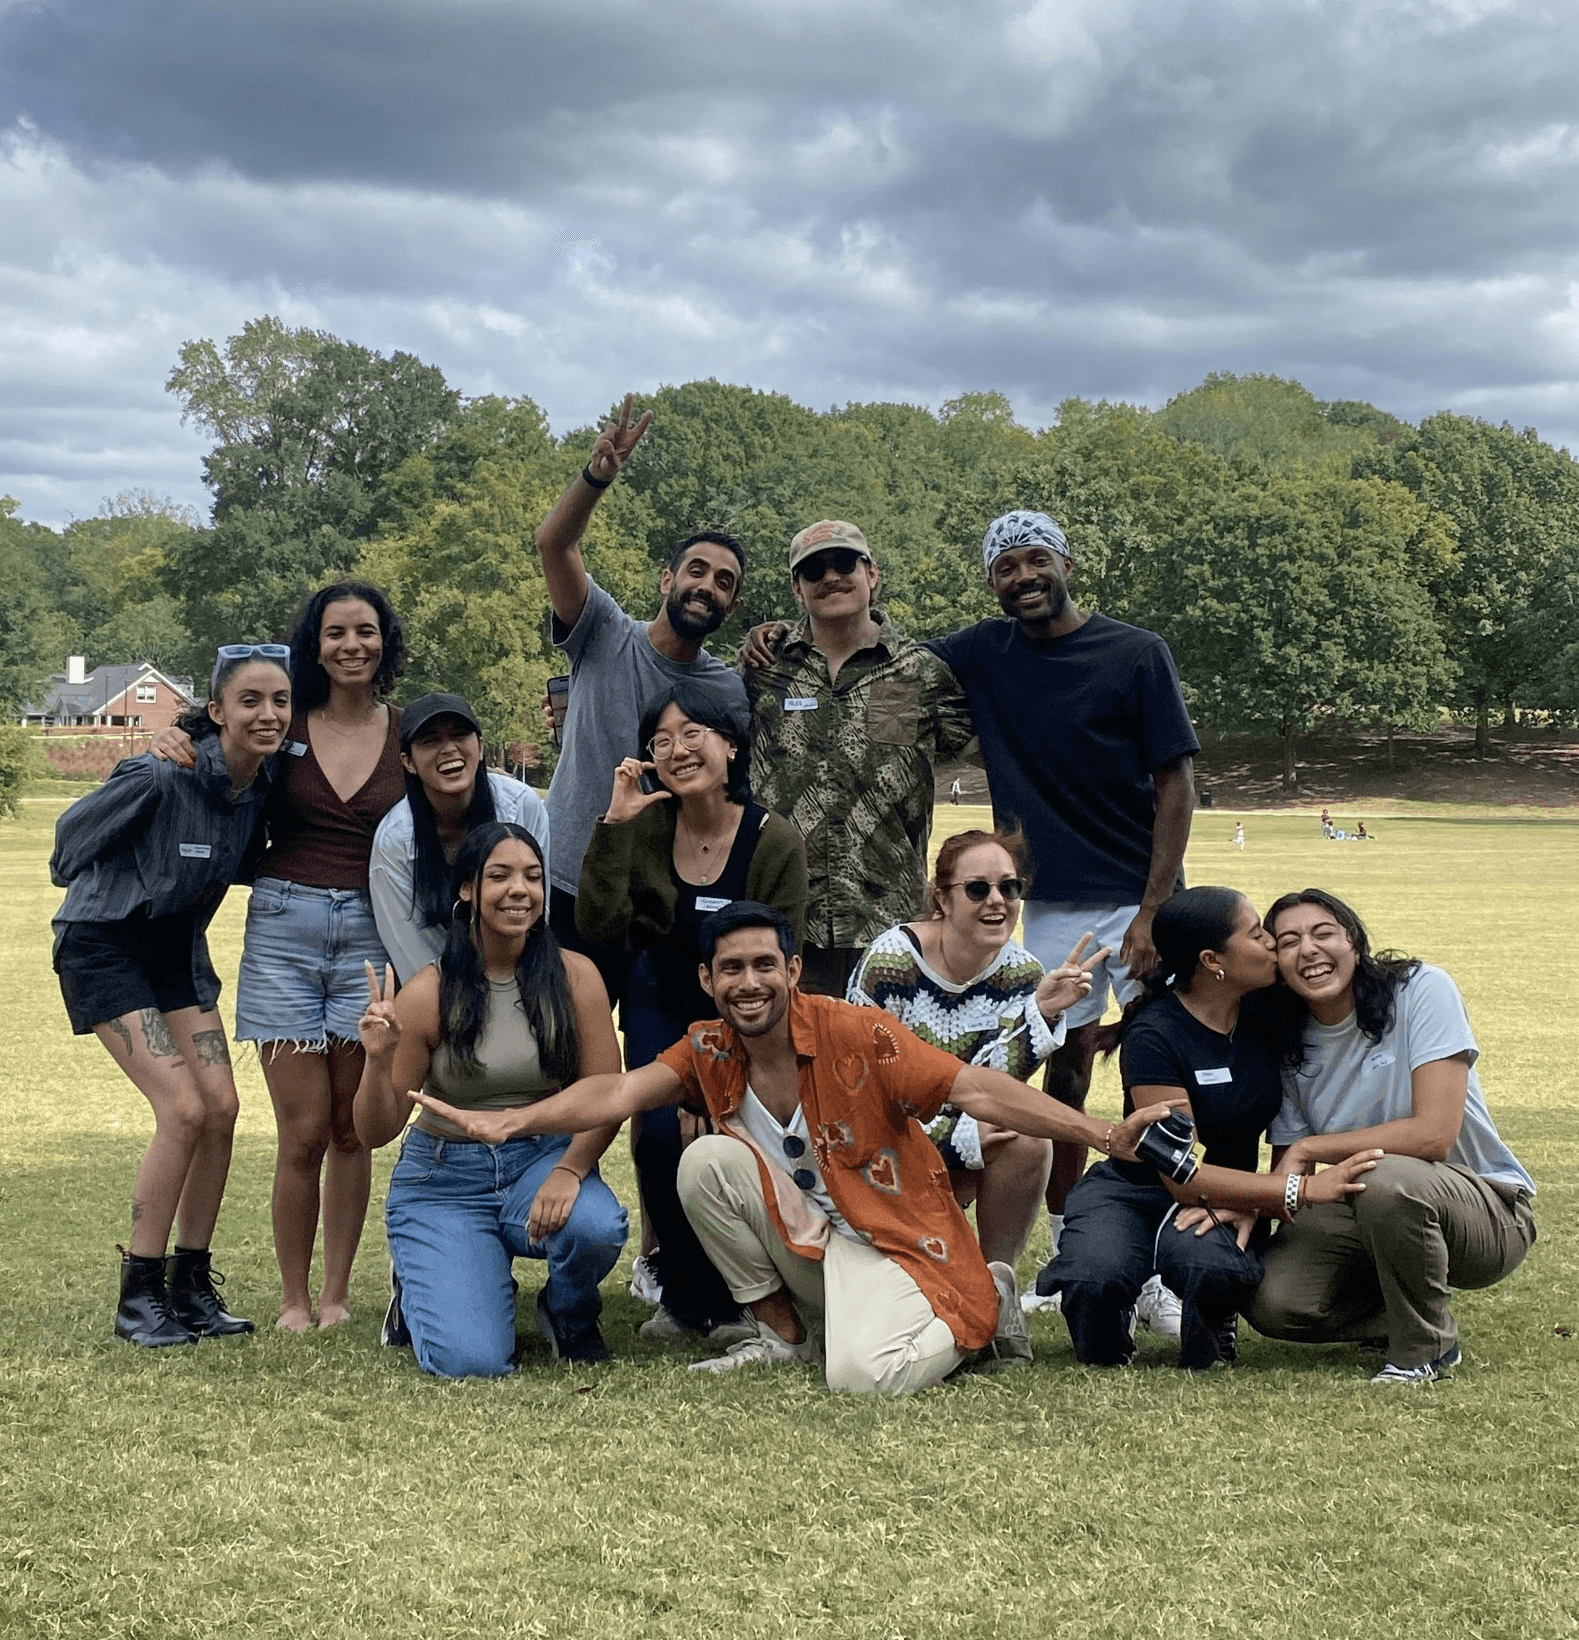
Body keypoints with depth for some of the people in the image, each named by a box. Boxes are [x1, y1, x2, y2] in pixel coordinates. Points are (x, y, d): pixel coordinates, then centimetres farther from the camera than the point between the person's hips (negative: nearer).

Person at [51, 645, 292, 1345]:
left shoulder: (268, 782, -8)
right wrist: (98, 892, 8)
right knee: (183, 1109, -16)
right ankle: (138, 1295, -4)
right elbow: (74, 833, -9)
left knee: (221, 1107, -3)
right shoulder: (162, 775, -27)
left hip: (177, 946, 6)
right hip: (103, 945, -6)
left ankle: (190, 1284, 10)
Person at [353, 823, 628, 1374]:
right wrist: (377, 1061, -25)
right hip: (446, 1180, -1)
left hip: (543, 1160, 2)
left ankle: (570, 1313, 5)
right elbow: (375, 1132, -6)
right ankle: (423, 1285, 19)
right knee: (471, 1361, -19)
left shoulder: (574, 977, -6)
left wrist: (569, 1171, -26)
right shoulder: (428, 994, -10)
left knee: (598, 1226, -34)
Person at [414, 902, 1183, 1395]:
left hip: (891, 1241, -5)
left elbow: (977, 1090, -23)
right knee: (709, 1159, -18)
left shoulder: (855, 1035, -17)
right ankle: (784, 1333, 1)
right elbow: (617, 1093, -15)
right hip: (800, 1240, 5)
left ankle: (986, 1304, 3)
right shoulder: (709, 1052, -2)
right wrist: (506, 1121, -31)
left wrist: (1100, 1132, -32)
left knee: (862, 1375, -31)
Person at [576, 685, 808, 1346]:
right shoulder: (644, 827, -12)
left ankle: (729, 1300, 6)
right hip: (661, 1006, 2)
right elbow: (598, 927, -21)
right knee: (660, 1131, -19)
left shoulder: (776, 841, -16)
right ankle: (685, 1297, 5)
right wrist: (613, 825, -28)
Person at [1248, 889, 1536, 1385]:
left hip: (1489, 1212, -5)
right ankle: (1416, 1311, 10)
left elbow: (1433, 1135, -25)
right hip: (1368, 1215, 5)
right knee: (1272, 1303, -20)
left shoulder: (1422, 991, -16)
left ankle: (1427, 1347, -11)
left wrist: (1312, 1147, -18)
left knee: (1387, 1180, -38)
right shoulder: (1288, 1046, -1)